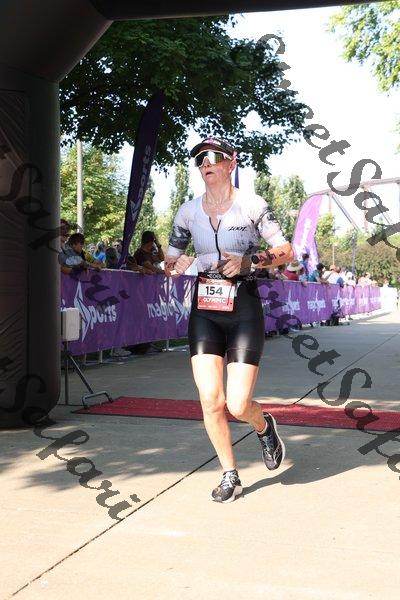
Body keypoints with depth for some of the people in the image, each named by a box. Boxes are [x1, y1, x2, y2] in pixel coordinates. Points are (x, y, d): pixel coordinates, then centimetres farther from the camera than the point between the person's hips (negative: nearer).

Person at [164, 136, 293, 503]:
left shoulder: (253, 206, -4)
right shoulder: (188, 211, 6)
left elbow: (287, 251, -2)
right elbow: (169, 262, 15)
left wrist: (249, 261, -19)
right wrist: (177, 265, -9)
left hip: (244, 311, -3)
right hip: (204, 312, 3)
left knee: (238, 405, -8)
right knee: (210, 401, -6)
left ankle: (264, 426, 31)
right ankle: (230, 477, 15)